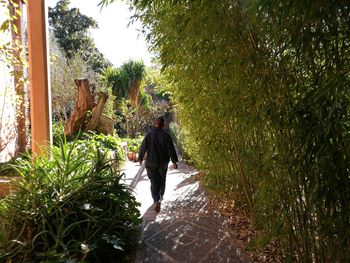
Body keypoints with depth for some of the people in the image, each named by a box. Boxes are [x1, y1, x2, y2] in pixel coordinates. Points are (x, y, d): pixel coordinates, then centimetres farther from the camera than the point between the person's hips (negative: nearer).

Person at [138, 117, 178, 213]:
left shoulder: (148, 135, -8)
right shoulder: (166, 136, -11)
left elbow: (143, 148, -2)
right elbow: (171, 149, -11)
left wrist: (140, 158, 14)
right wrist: (174, 161, -2)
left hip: (151, 162, 0)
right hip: (163, 162, 0)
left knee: (154, 182, 4)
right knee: (162, 179, 22)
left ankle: (156, 201, -12)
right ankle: (160, 196, 39)